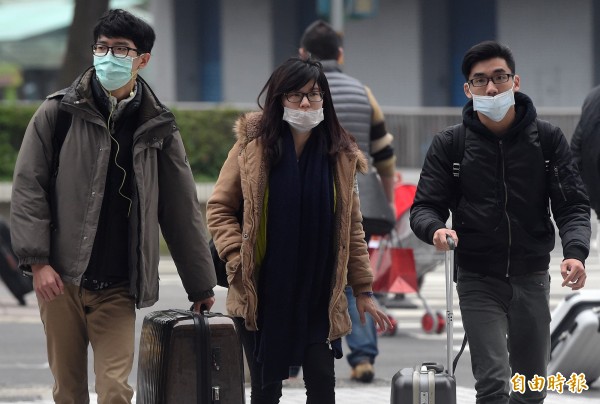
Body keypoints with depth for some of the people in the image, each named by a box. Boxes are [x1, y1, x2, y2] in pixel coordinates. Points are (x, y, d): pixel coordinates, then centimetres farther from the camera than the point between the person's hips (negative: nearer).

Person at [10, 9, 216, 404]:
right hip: (61, 280, 0)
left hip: (117, 288, 0)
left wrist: (202, 286, 12)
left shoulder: (158, 129, 7)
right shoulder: (58, 113, 2)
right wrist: (37, 260, -9)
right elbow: (28, 187, 1)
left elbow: (183, 210, 11)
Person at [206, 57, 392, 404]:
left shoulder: (340, 155, 3)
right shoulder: (253, 146, -3)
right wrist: (238, 259, -12)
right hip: (262, 292, -1)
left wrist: (363, 290, 5)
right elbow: (219, 208, 1)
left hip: (320, 294, 1)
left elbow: (351, 227, 7)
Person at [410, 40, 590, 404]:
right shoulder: (450, 145, 0)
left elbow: (572, 204, -2)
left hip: (531, 276, 2)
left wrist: (575, 251, -22)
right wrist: (436, 229, -26)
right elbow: (426, 206, -1)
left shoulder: (548, 139, 1)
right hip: (478, 279, -2)